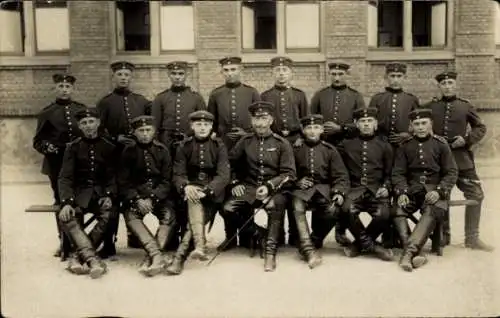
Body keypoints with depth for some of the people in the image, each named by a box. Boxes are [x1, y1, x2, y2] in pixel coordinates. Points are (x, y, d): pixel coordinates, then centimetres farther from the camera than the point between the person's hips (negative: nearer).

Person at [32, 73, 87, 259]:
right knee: (61, 202, 6)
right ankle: (64, 243, 16)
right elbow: (38, 141, 3)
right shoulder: (47, 112, 4)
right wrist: (48, 147, -17)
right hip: (57, 165, -1)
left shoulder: (82, 109, 8)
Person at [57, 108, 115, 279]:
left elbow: (112, 176, 5)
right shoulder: (73, 147, 7)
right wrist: (66, 202, -19)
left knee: (109, 214, -32)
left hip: (101, 192, 0)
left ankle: (79, 255, -25)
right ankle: (92, 258, -40)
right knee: (66, 217, -31)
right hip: (79, 192, 0)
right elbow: (65, 177, -2)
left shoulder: (108, 147, 8)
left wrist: (109, 195, -16)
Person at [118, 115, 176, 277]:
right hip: (135, 194, 0)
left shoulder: (162, 150, 4)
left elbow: (166, 181, 0)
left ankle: (150, 258, -34)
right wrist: (137, 199, -16)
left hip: (159, 194, 0)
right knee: (131, 216, -30)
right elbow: (123, 182, 0)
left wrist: (152, 198, -16)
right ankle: (157, 255, -42)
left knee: (169, 216, -28)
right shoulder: (128, 152, 3)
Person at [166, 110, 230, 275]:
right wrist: (186, 187, -25)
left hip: (213, 194, 0)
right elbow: (178, 175, 0)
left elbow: (224, 175, -7)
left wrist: (206, 191, -25)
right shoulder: (184, 147, 8)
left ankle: (180, 257, -34)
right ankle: (200, 245, -46)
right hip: (191, 191, 0)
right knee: (192, 199, -36)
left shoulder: (219, 146, 4)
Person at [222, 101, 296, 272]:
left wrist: (269, 186, -18)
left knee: (274, 206, -38)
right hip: (249, 186, 3)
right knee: (228, 209, -25)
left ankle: (270, 251, -26)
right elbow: (230, 164, 19)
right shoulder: (245, 142, 9)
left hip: (274, 188, -3)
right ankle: (252, 233, 2)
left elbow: (289, 174, -4)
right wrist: (235, 183, 4)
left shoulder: (282, 144, 2)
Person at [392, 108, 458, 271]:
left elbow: (452, 172, 4)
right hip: (411, 189, 2)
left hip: (435, 189, -2)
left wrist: (438, 191, -14)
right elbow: (398, 173, 6)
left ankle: (409, 251, -43)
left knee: (432, 212, -35)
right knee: (397, 211, -28)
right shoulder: (405, 146, 11)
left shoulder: (441, 144, 7)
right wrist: (401, 192, -13)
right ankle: (414, 253, -34)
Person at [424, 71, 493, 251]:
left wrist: (467, 139, -10)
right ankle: (444, 235, 23)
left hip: (462, 158, 0)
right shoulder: (430, 107, 3)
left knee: (476, 195, -3)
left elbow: (481, 128, 8)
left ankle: (472, 238, 7)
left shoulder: (466, 106, 4)